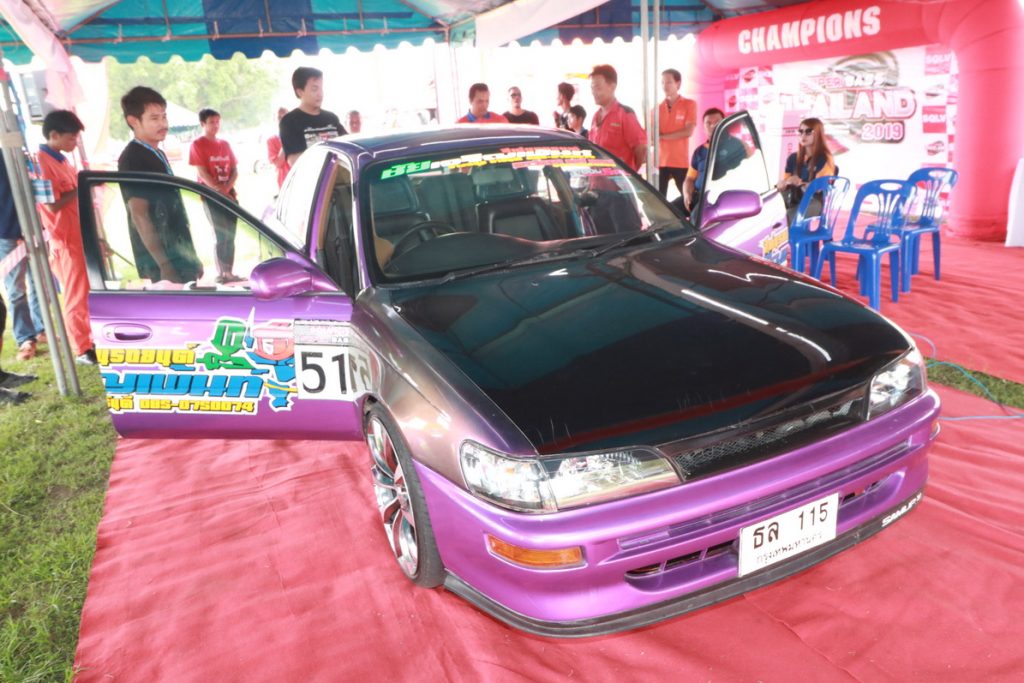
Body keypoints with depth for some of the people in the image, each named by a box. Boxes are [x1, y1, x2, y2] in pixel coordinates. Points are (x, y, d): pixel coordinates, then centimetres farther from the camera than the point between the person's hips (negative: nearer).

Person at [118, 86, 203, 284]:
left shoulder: (158, 155, 15)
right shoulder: (132, 160, -12)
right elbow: (139, 216, -19)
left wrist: (192, 257, 20)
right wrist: (164, 265, -24)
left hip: (180, 256, 9)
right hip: (162, 262, -9)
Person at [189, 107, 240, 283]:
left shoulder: (224, 144, 15)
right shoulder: (198, 144, -3)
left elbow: (235, 170, 9)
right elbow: (203, 173, -10)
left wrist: (227, 188, -9)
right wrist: (219, 190, -17)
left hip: (229, 194, 6)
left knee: (230, 235, 5)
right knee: (221, 235, -8)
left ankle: (229, 272, 10)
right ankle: (221, 273, -4)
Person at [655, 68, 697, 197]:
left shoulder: (689, 104, 2)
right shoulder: (657, 108, 12)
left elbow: (688, 132, -8)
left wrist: (662, 136, -9)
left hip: (680, 162, -3)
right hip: (661, 161, 3)